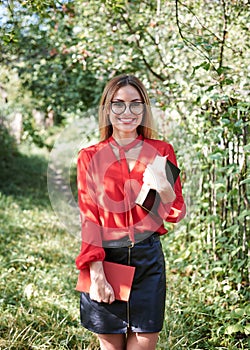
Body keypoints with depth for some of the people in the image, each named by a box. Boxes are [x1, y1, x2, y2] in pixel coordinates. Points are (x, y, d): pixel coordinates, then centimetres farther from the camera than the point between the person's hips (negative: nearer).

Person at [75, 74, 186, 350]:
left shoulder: (161, 152, 4)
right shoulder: (90, 157, 1)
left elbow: (176, 215, 5)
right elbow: (89, 218, -4)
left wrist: (165, 190, -18)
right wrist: (96, 274, -15)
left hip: (148, 260, 1)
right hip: (106, 259, -1)